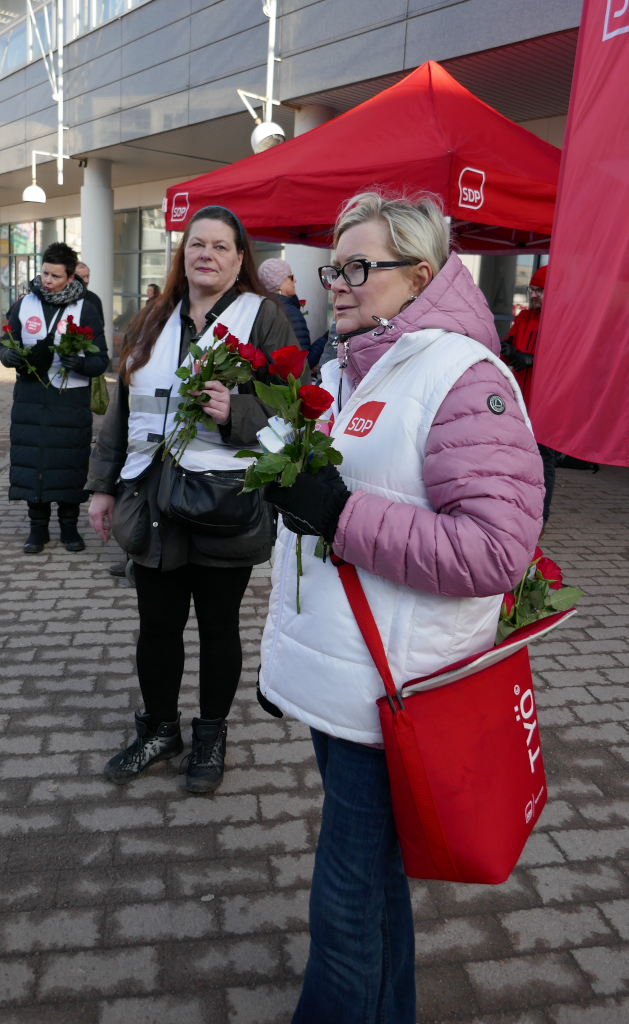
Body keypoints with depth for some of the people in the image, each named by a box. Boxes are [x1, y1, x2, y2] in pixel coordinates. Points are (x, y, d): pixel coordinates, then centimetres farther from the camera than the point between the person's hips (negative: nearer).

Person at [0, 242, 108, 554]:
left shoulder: (85, 309, -2)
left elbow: (101, 360, -4)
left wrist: (80, 362, -26)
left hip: (71, 401, -2)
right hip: (30, 399, 2)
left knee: (70, 462, 4)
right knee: (30, 460, 4)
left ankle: (69, 525, 21)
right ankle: (38, 526, 19)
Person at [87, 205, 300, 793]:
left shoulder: (264, 318, -3)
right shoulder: (150, 322, 13)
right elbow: (120, 410, 16)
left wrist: (236, 412, -23)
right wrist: (104, 486, 14)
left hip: (225, 505, -4)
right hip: (151, 500, 5)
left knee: (218, 626, 11)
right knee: (157, 624, 13)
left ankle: (212, 735, 32)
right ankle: (159, 730, 35)